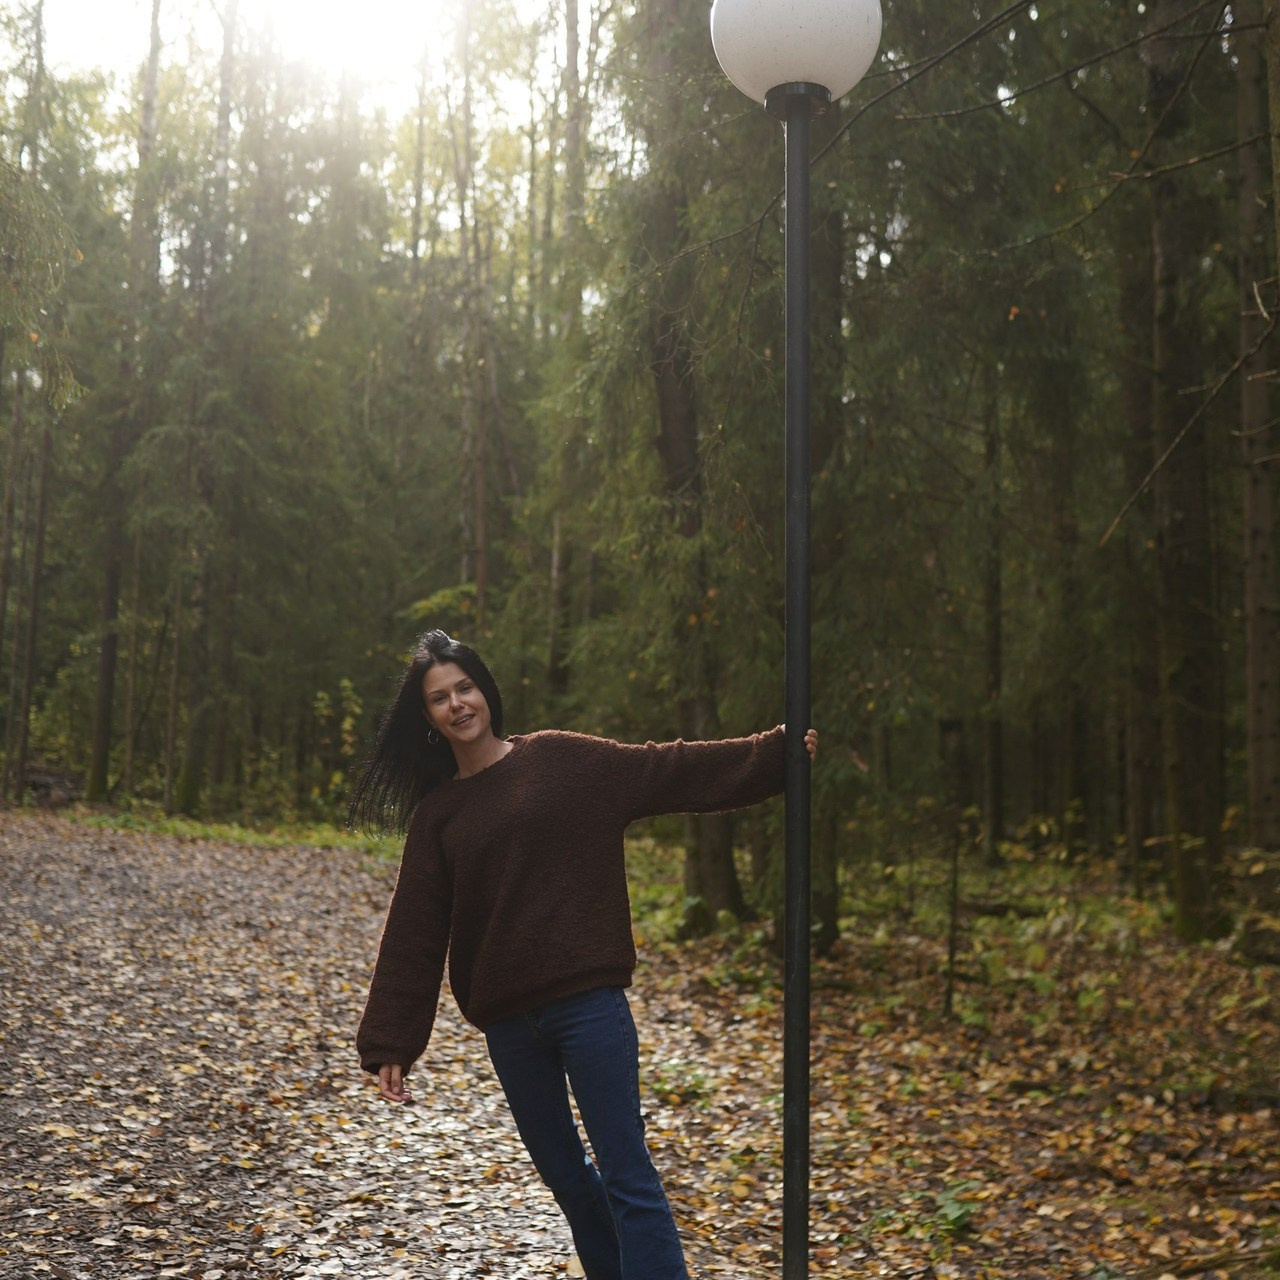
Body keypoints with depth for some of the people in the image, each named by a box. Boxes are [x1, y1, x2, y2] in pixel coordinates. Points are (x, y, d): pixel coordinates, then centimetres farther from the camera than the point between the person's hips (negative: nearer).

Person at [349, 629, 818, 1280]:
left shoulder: (566, 760, 3)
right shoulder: (436, 814, 10)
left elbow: (673, 772, 2)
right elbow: (413, 934, 7)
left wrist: (773, 753, -5)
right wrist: (390, 1044, 2)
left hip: (587, 1001, -4)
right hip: (507, 1023, 4)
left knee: (627, 1174, -6)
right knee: (564, 1175, 15)